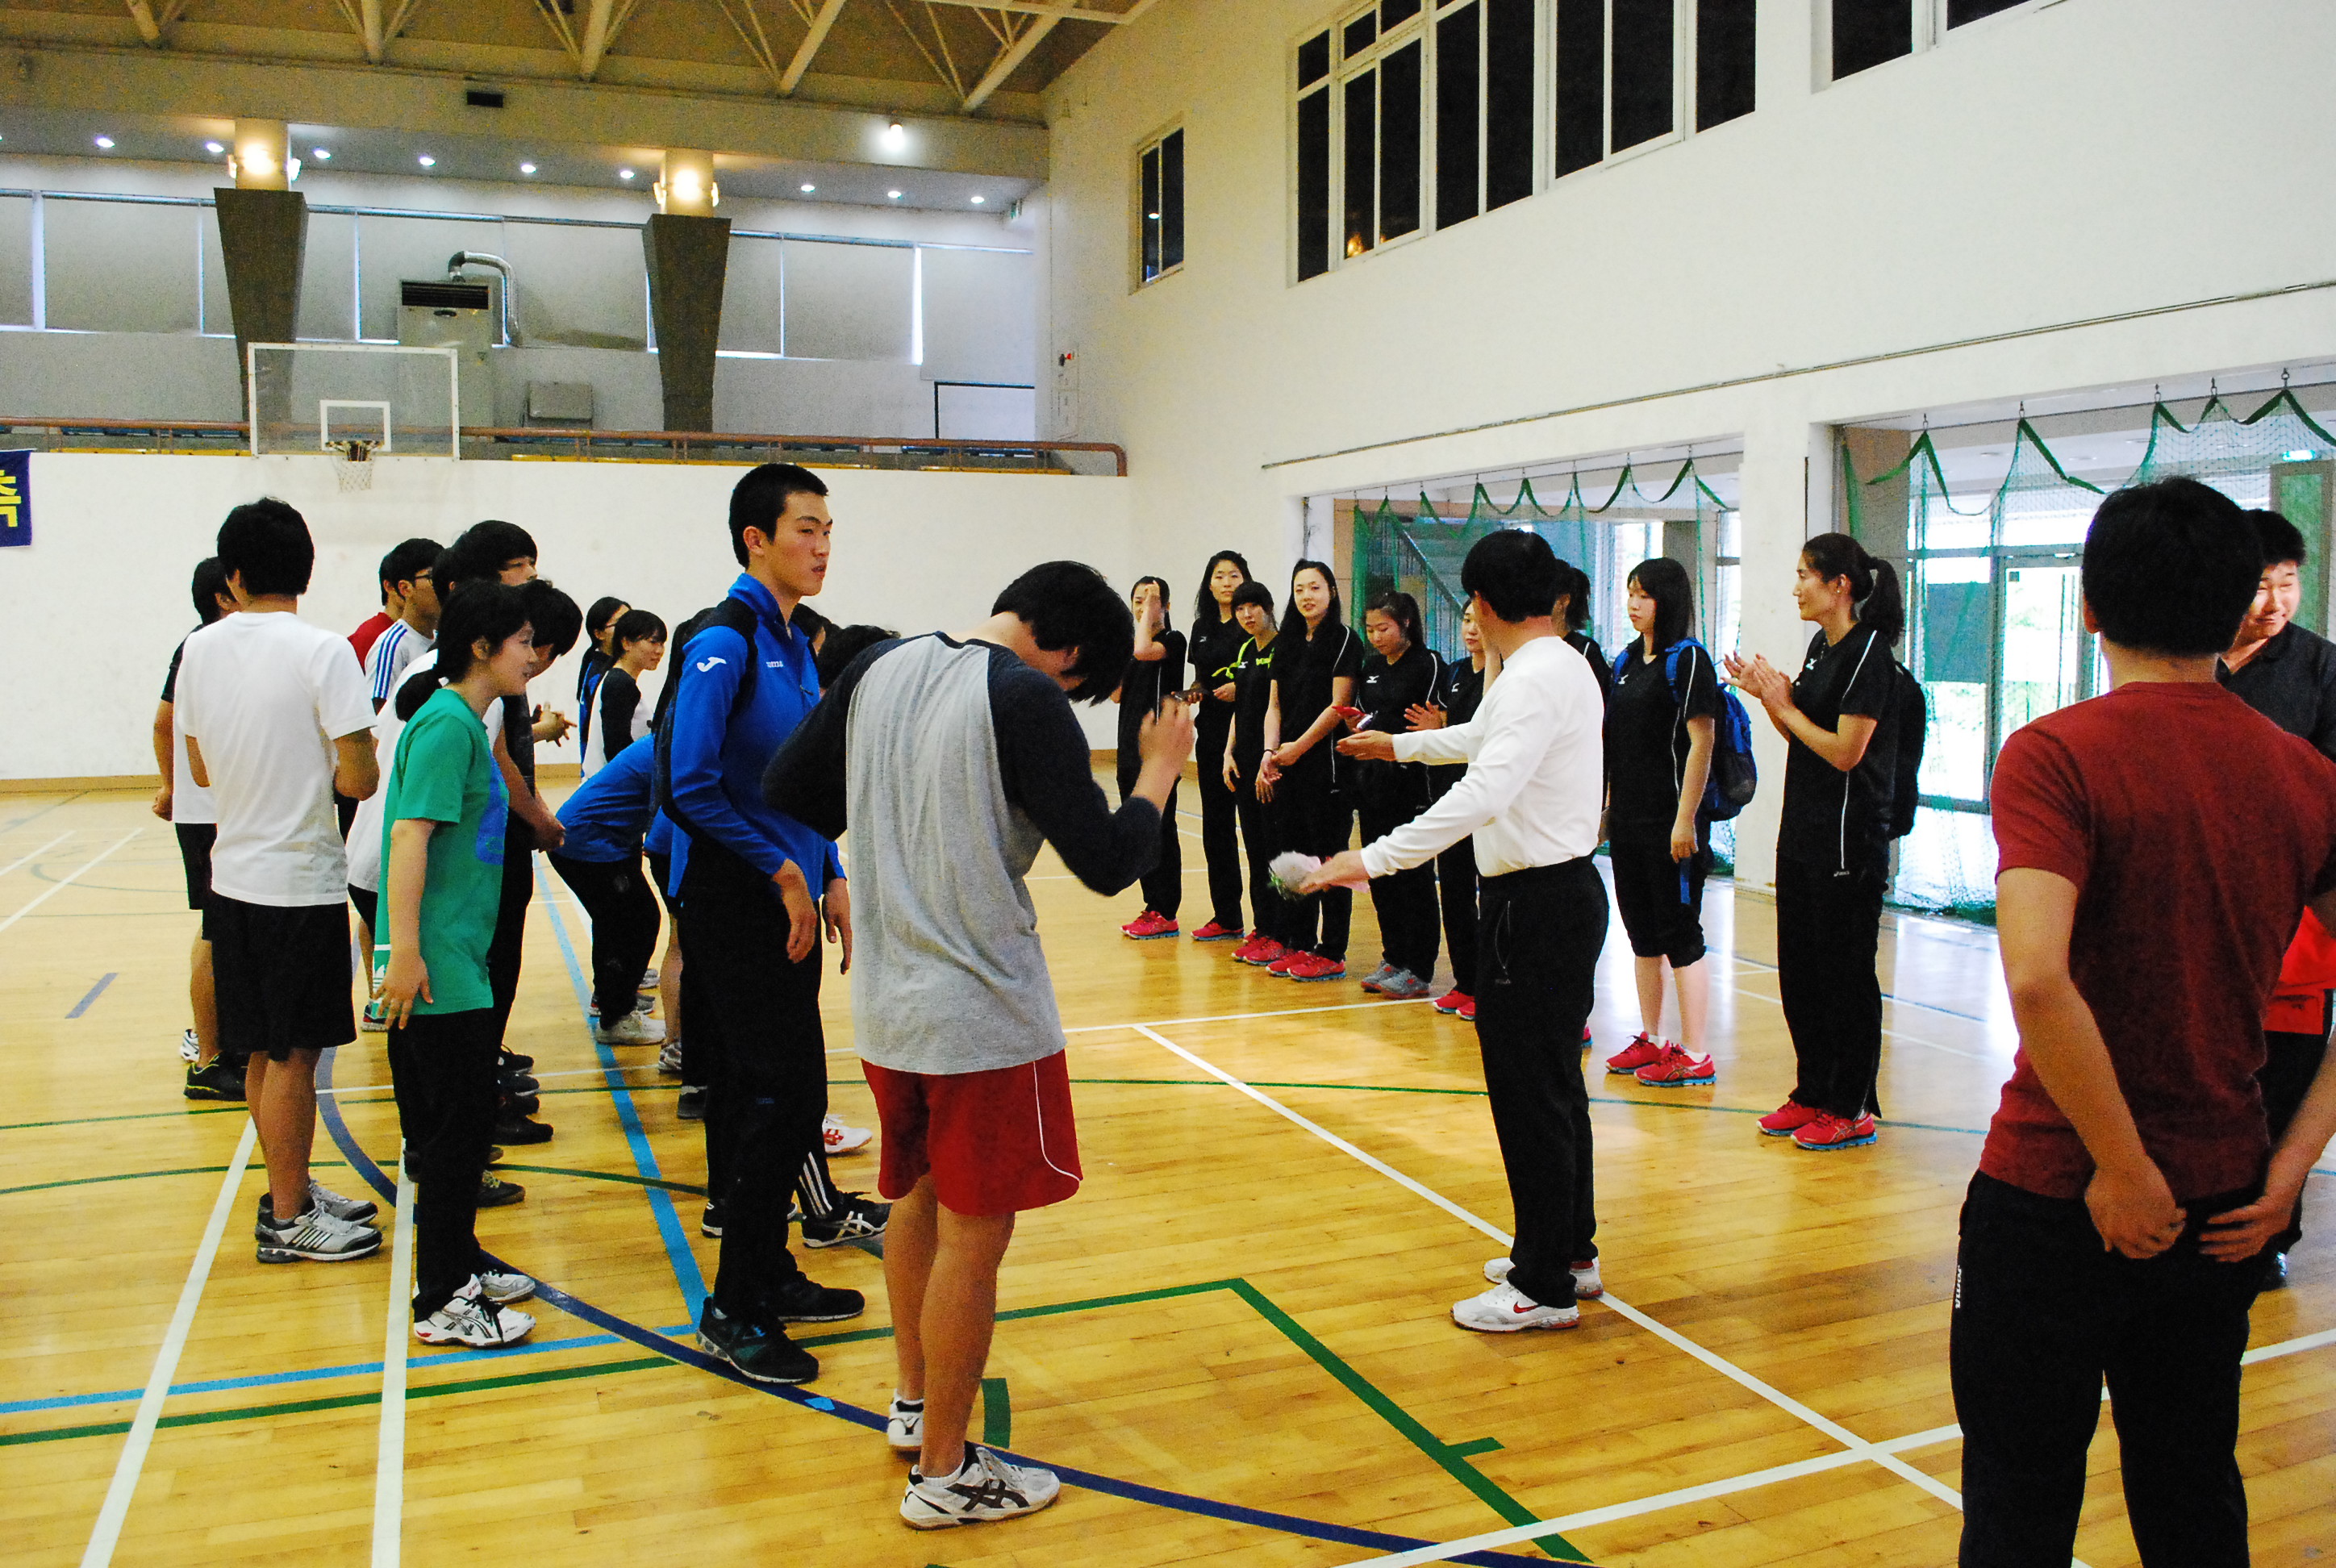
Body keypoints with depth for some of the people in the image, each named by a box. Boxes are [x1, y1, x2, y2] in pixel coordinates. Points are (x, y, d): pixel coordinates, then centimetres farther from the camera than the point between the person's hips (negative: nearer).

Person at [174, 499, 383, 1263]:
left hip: (233, 877, 6)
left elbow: (203, 770, 14)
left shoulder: (200, 650, 4)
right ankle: (288, 1220, 12)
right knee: (291, 1055, 2)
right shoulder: (322, 652, -14)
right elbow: (358, 780, -17)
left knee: (264, 1051, 16)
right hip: (300, 883, -6)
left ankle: (292, 1191, 29)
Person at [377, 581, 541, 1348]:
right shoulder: (446, 723, -15)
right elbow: (409, 835, -22)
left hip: (458, 960, 10)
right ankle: (443, 1303, 7)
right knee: (456, 1126, -3)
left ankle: (459, 1262, 29)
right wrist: (405, 953, -25)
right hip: (435, 964, -10)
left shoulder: (466, 722, 14)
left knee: (455, 1124, 17)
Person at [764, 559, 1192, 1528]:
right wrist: (1161, 769, -2)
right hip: (983, 1015, -8)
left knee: (920, 1201, 24)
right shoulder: (1025, 700, -17)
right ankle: (944, 1474, 18)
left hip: (885, 1005, 8)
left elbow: (782, 796, 10)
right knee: (974, 1236, 5)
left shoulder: (876, 671, 5)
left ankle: (914, 1404, 40)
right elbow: (1108, 863, -18)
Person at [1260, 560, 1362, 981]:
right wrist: (1270, 752, -4)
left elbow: (1338, 705, -11)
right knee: (1294, 854, 10)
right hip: (1289, 767, 7)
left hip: (1327, 762, -7)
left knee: (1329, 858, -2)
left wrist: (1298, 747, -11)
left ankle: (1331, 953, 4)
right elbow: (1275, 705, 11)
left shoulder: (1344, 640, -5)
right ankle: (1300, 943, 19)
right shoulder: (1288, 644, 14)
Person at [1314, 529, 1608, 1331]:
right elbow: (1487, 736, 33)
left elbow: (1485, 792, -33)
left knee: (1531, 1097, -2)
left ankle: (1545, 1288, 9)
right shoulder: (1561, 665, 14)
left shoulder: (1536, 679, -19)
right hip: (1566, 892, 11)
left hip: (1535, 905, -11)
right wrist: (1402, 744, 47)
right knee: (1555, 1085, 19)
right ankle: (1571, 1253, 32)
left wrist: (1375, 857, -35)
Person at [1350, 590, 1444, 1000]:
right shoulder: (1371, 667, 14)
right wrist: (1355, 725, -1)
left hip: (1410, 780, -7)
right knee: (1380, 872, 10)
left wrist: (1388, 742, -19)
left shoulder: (1428, 664, -8)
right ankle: (1393, 958, 20)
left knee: (1413, 874, -3)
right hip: (1373, 779, 7)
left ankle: (1418, 969, 4)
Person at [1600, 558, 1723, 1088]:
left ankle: (1694, 1056, 4)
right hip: (1629, 818, 8)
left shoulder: (1687, 659, -9)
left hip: (1670, 822, -8)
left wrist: (1686, 820, -19)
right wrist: (1606, 805, 15)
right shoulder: (1627, 661, 14)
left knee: (1680, 935, -3)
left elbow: (1701, 743, -15)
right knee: (1641, 931, 14)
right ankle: (1651, 1041, 25)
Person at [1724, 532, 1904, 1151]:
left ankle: (1853, 1109, 11)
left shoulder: (1869, 653, -15)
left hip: (1849, 839, -9)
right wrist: (1768, 697, 1)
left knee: (1845, 972, 0)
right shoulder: (1820, 647, 12)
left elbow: (1844, 751, -20)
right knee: (1798, 966, 14)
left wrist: (1785, 706, -11)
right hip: (1803, 829, 9)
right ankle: (1812, 1092, 26)